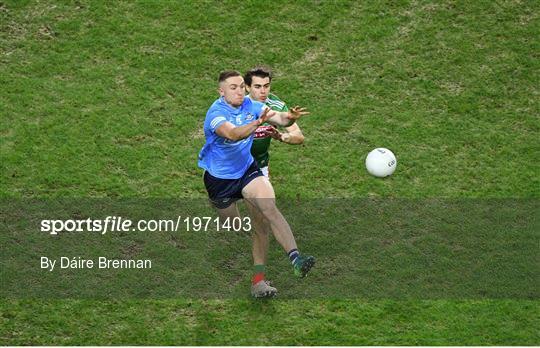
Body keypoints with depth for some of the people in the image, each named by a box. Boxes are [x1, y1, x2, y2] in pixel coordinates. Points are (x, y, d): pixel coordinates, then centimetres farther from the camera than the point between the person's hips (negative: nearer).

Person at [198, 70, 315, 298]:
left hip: (247, 169, 3)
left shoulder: (250, 106, -7)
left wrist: (289, 117, -44)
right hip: (219, 177, -3)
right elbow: (233, 134, -43)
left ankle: (295, 258, -29)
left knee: (270, 209, -19)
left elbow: (278, 117, -20)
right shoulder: (216, 113, -23)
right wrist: (257, 122, -59)